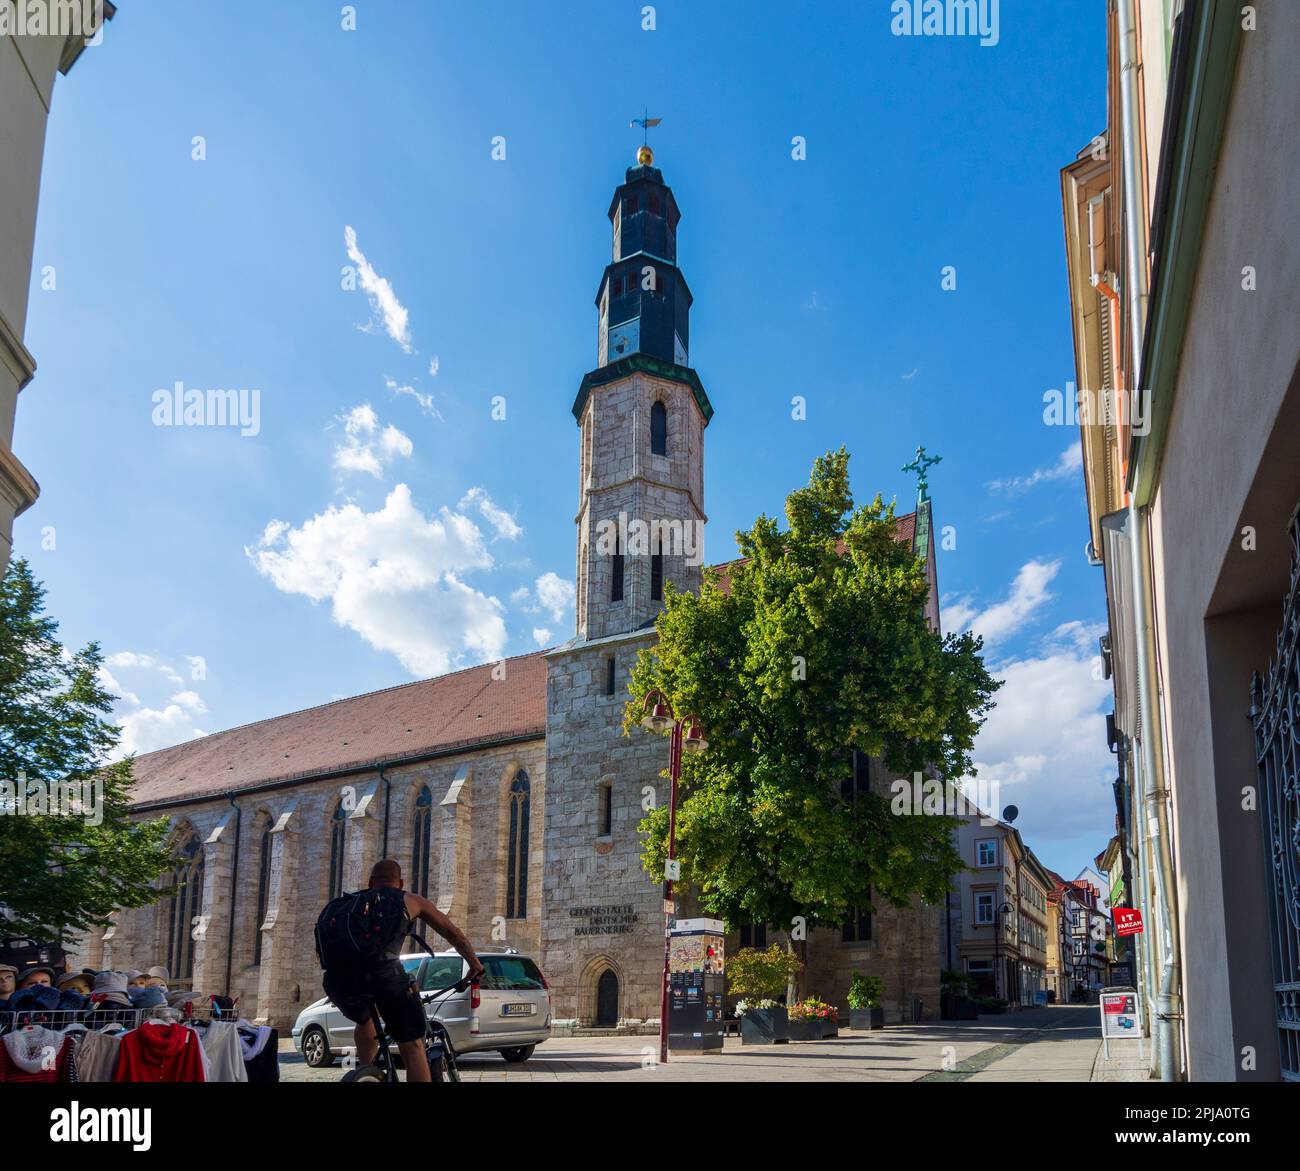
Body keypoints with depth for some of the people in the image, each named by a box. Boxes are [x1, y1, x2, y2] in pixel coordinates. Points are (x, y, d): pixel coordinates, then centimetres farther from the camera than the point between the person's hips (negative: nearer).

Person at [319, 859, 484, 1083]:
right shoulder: (410, 901, 27)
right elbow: (453, 933, 33)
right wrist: (475, 965, 47)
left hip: (339, 979, 4)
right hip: (383, 974, -4)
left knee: (364, 1020, 37)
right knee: (412, 1047, 5)